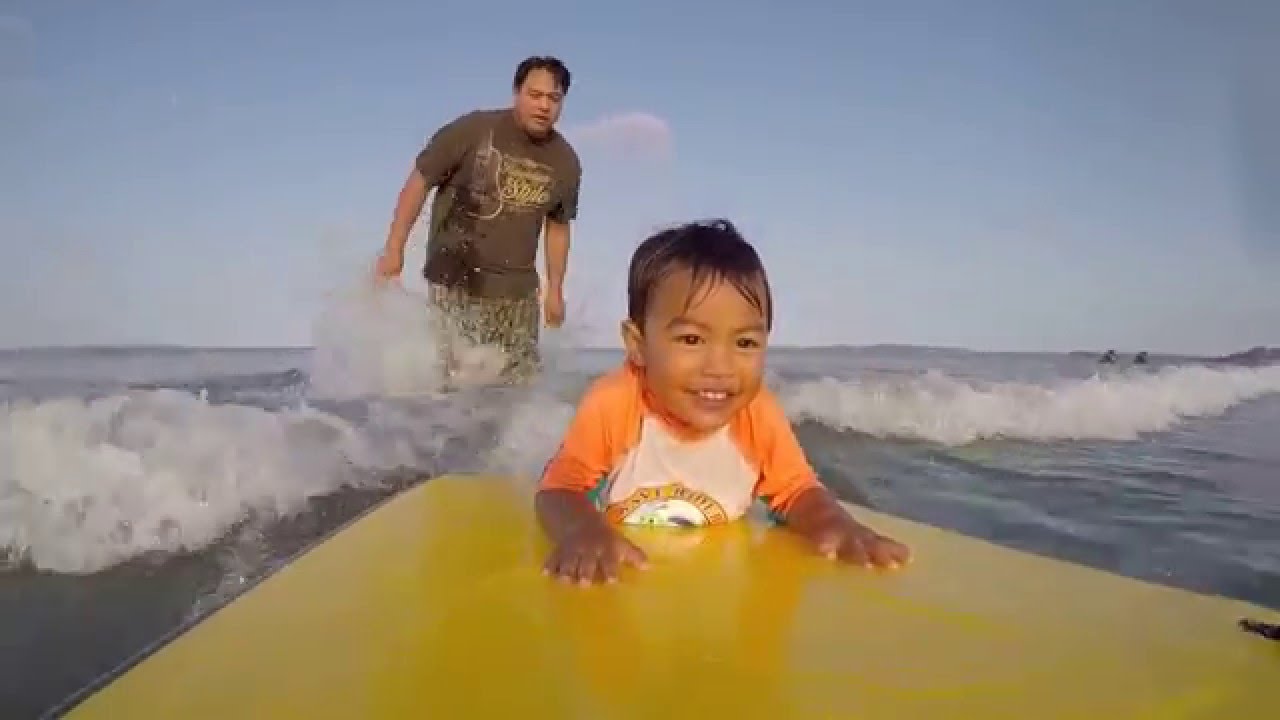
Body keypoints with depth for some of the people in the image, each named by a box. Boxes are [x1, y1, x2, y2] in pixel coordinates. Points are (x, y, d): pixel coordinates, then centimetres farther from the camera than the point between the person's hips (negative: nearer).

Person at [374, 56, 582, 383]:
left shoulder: (566, 162, 1)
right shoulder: (473, 129, -11)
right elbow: (419, 181, -5)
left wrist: (555, 289, 12)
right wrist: (393, 250, -6)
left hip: (518, 289, 4)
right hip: (456, 281, -4)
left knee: (522, 378, 9)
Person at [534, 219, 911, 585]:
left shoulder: (759, 415, -12)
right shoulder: (613, 403, -20)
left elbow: (796, 491, -2)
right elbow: (560, 489, -16)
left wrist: (834, 524, -25)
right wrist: (582, 531, -39)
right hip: (615, 584, -2)